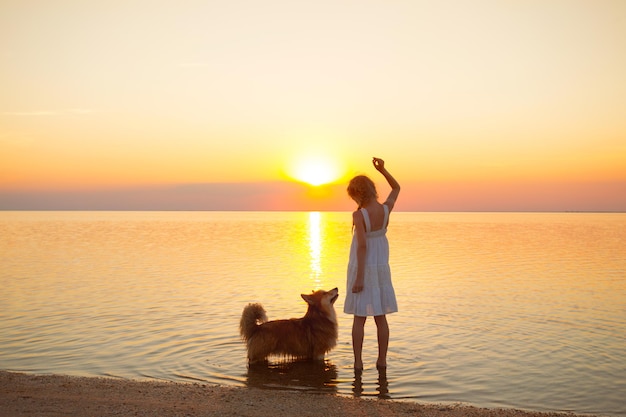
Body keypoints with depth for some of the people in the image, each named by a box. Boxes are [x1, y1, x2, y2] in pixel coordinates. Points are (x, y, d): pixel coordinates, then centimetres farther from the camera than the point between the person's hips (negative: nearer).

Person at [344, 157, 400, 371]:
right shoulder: (386, 209, -5)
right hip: (380, 268, 4)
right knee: (380, 316, 12)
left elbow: (362, 246, -24)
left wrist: (359, 278, -22)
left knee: (359, 317, 4)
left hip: (362, 268, -4)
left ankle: (358, 362, 6)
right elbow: (397, 188, 16)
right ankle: (382, 360, 15)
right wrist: (382, 169, 6)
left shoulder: (359, 215, -20)